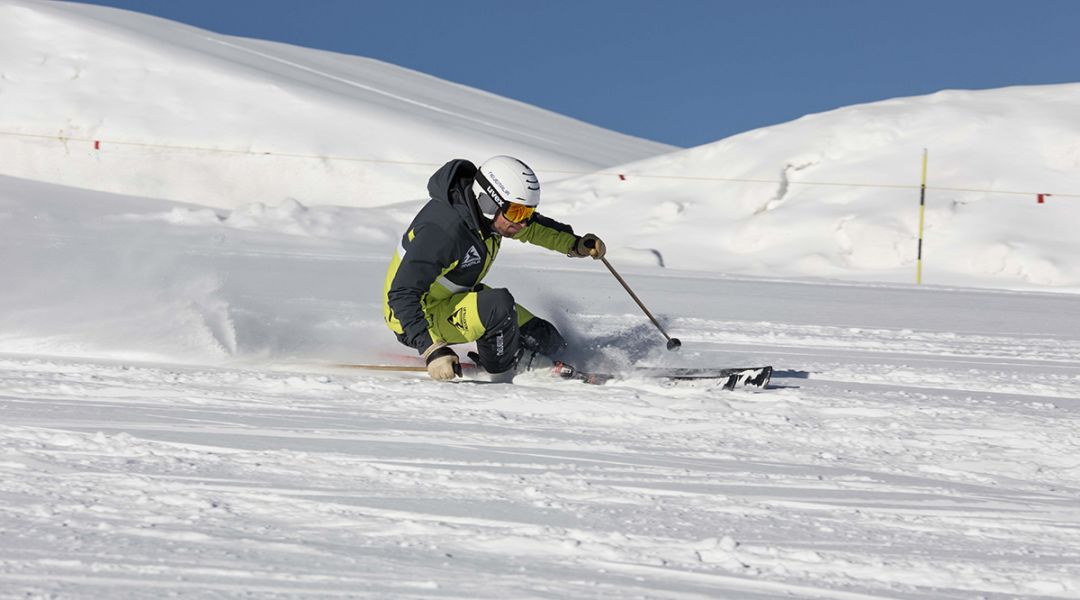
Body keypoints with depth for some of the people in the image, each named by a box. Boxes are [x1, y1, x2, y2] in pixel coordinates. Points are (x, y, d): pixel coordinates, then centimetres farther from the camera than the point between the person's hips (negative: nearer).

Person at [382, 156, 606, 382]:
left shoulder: (485, 210, -9)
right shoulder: (443, 230, -35)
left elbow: (532, 227, 14)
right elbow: (403, 295, -35)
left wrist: (575, 244, 3)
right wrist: (432, 350, -43)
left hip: (457, 296, 9)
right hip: (415, 317, -8)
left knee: (542, 337, 4)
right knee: (499, 306, -31)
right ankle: (506, 376, -7)